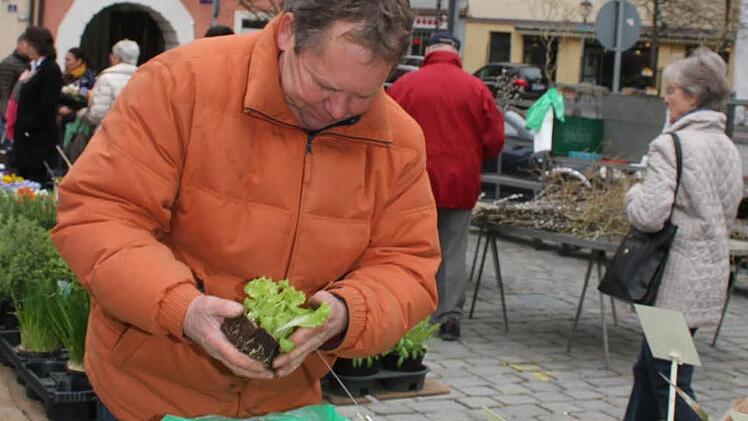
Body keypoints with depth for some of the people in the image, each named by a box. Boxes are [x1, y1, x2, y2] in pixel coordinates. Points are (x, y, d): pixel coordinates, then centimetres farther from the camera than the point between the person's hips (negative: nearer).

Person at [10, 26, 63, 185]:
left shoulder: (51, 70, -11)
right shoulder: (32, 68, 17)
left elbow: (47, 104, -17)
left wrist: (27, 126, -16)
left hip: (40, 136, -9)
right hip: (24, 135, 9)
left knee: (36, 176, -6)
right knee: (21, 174, 8)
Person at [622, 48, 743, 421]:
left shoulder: (670, 146, -16)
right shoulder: (727, 148, 11)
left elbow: (649, 215, -22)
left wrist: (635, 194, -2)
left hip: (677, 279, -9)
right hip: (712, 274, 9)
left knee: (668, 380, -1)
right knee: (649, 369, 19)